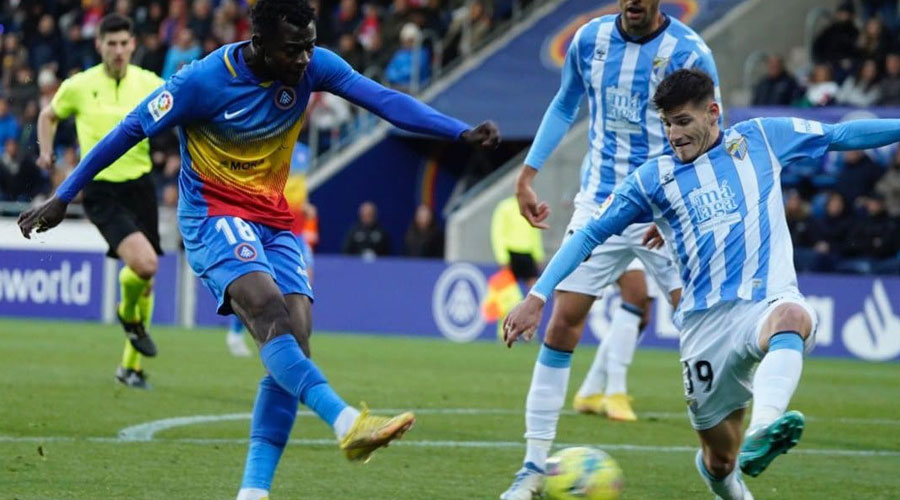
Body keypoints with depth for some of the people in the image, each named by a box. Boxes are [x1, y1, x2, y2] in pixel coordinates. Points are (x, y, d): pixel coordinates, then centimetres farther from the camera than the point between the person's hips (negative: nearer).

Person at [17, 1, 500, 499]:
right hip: (214, 215, -6)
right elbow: (130, 130, -7)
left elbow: (384, 99, -11)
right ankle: (347, 423, -46)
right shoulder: (203, 80, -16)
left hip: (275, 222, 6)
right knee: (269, 310, -31)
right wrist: (62, 197, -3)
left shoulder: (312, 66, -5)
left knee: (294, 344, -10)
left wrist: (461, 132, -22)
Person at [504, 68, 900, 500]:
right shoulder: (653, 179, 8)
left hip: (770, 300, -2)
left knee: (791, 317, -41)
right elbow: (589, 235, 9)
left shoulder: (762, 139, 9)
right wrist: (537, 296, 1)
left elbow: (841, 135, 17)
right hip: (707, 321, 2)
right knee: (720, 460, 4)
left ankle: (763, 431, -63)